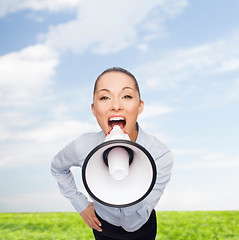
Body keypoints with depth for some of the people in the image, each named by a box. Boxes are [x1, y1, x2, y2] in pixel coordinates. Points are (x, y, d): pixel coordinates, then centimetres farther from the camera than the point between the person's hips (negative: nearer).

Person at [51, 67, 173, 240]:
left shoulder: (160, 155, -32)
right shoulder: (83, 147, -27)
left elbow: (133, 224, -30)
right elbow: (58, 168, -2)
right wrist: (81, 205, -5)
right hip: (102, 226, 1)